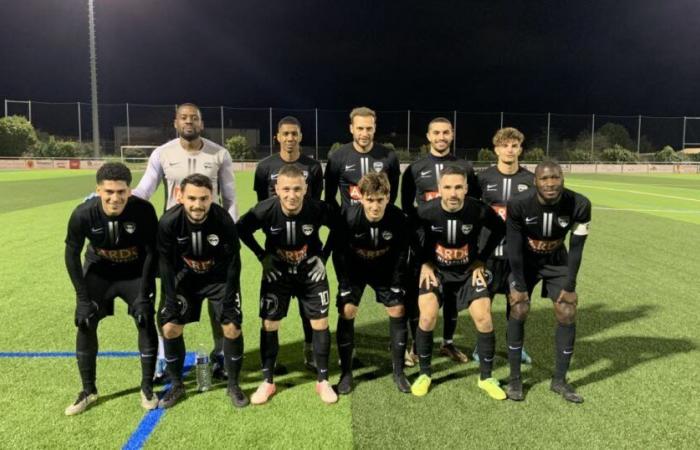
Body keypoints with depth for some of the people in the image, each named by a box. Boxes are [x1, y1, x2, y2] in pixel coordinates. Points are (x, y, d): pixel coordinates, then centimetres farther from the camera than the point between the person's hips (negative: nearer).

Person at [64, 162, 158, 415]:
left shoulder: (143, 210, -31)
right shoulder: (83, 214, -28)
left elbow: (151, 252, -18)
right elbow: (72, 254, -12)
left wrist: (143, 294, -18)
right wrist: (82, 298, -13)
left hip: (135, 272, -1)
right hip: (99, 271, 2)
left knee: (146, 323, -7)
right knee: (85, 324, 0)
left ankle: (147, 388, 11)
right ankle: (88, 391, 20)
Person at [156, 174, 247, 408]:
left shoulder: (224, 220, -30)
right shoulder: (168, 222, -26)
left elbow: (233, 262, -18)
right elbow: (166, 263, -12)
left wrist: (229, 298, -16)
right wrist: (171, 297, -13)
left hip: (219, 277, -2)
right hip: (185, 277, 2)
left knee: (232, 328, -10)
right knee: (170, 328, -4)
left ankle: (233, 385, 12)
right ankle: (177, 385, 18)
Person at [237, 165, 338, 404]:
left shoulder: (318, 209, -27)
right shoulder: (265, 210, -26)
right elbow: (241, 229, -6)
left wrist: (324, 256, -7)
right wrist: (262, 256, -7)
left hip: (311, 271, 0)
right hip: (277, 272, 0)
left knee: (321, 324, 1)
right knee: (269, 324, 1)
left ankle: (322, 381, 18)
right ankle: (267, 382, 19)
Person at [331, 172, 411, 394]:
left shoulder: (398, 218, -27)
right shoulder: (349, 217, -31)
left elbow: (401, 253, -11)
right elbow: (339, 252, -17)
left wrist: (397, 283, -8)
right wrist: (345, 285, -15)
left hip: (385, 270, 1)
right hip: (353, 269, -1)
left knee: (398, 310, -3)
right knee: (347, 312, -9)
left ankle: (399, 372, 12)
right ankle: (346, 372, 6)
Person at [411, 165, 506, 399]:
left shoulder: (479, 211, -21)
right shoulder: (426, 211, -22)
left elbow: (500, 229, -1)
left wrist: (481, 259, -2)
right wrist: (424, 263, -7)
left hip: (469, 270, 1)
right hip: (436, 270, 0)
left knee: (483, 318, -9)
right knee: (427, 317, -16)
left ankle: (486, 377, 12)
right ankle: (424, 373, 8)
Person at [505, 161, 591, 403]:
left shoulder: (579, 205, -24)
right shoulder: (518, 204, -29)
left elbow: (576, 248, -13)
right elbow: (514, 248, -20)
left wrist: (569, 286, -11)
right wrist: (520, 286, -17)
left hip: (557, 261, 2)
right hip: (525, 261, -2)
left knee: (567, 315, -4)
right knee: (518, 311, -11)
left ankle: (559, 380, 12)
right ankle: (515, 378, 4)